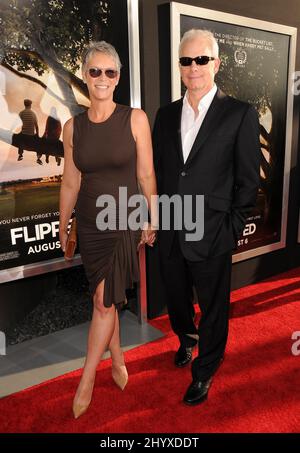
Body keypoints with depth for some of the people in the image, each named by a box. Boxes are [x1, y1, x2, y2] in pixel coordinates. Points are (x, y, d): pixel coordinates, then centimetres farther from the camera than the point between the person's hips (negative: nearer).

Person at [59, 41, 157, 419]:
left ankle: (87, 380, 20)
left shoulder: (135, 119, -7)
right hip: (90, 225, 3)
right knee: (106, 300, 14)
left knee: (105, 302, 0)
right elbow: (70, 182, 6)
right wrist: (63, 228, 11)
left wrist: (152, 220, 0)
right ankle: (118, 360, 36)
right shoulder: (73, 126, 1)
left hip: (125, 223, -3)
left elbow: (146, 174, -4)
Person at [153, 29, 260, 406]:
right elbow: (156, 169, 12)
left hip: (211, 234, -4)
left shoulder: (240, 114, -6)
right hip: (169, 233, 5)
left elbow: (248, 180, -5)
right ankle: (186, 338, 54)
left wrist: (231, 229, -8)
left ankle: (204, 373, 36)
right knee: (176, 300, 22)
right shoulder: (165, 114, 8)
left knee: (213, 308, 12)